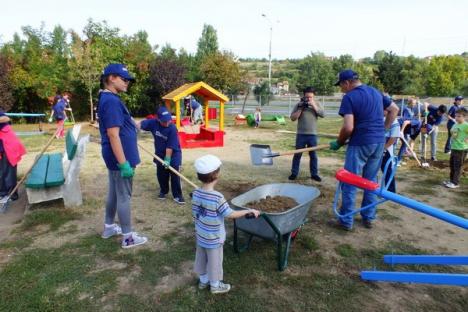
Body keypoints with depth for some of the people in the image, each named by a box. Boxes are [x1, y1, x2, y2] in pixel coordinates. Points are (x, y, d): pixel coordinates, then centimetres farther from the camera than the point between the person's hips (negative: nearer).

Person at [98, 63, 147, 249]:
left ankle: (109, 227, 36)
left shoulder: (109, 99, 12)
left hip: (116, 156, 10)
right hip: (120, 157, -10)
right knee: (124, 196, 0)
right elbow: (113, 135, -26)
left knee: (114, 193, 21)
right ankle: (128, 237, 13)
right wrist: (124, 163, -26)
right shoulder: (111, 101, -21)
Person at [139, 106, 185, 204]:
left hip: (173, 154, -4)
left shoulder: (172, 128, -25)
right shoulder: (154, 123, -13)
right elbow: (141, 124, 2)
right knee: (161, 175, 13)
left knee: (174, 175, -5)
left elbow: (170, 146, -25)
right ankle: (163, 191, 35)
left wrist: (167, 159, -24)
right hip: (160, 154, 5)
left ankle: (177, 195, 5)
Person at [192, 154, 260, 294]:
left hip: (200, 236, 6)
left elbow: (195, 215, 3)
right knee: (214, 262, 15)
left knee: (201, 259, 24)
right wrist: (249, 211, -12)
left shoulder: (196, 193, -10)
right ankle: (215, 285, 35)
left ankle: (203, 280, 44)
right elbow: (231, 214, -23)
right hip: (214, 238, -6)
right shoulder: (217, 197, -30)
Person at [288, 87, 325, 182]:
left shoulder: (316, 105, 6)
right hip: (301, 134, -1)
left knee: (313, 155, 8)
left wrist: (313, 105, -14)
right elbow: (293, 118, -5)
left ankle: (314, 174, 18)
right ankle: (294, 173, 15)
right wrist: (300, 108, -13)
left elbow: (322, 115, -9)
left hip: (312, 135, 1)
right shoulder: (299, 105, 1)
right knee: (297, 154, 6)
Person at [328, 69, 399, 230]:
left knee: (349, 182, 2)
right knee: (371, 180, 16)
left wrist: (338, 142, -3)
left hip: (360, 143, -7)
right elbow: (394, 109, 22)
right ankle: (368, 218, 23)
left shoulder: (349, 97, -11)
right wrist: (383, 129, 21)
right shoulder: (375, 92, 12)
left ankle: (346, 221, 8)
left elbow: (348, 128, -19)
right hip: (379, 142, 8)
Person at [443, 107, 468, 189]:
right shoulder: (455, 125, 9)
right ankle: (452, 180, 29)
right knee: (452, 165, 17)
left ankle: (456, 183, 8)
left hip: (461, 149, -8)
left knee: (458, 166, 0)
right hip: (454, 148, 8)